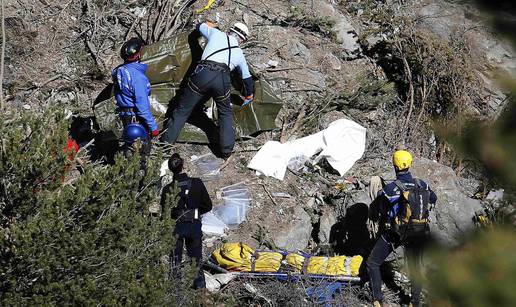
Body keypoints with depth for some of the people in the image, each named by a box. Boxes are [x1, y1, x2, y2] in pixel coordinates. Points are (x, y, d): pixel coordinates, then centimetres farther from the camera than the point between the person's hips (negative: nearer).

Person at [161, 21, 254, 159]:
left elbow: (200, 26, 40)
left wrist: (208, 25, 64)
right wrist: (249, 95, 57)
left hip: (202, 74, -1)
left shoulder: (216, 34, 20)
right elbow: (247, 76, 39)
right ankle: (226, 150, 18)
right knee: (225, 113, 24)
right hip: (223, 80, 1)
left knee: (182, 110, 11)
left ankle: (166, 143, 14)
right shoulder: (239, 53, 26)